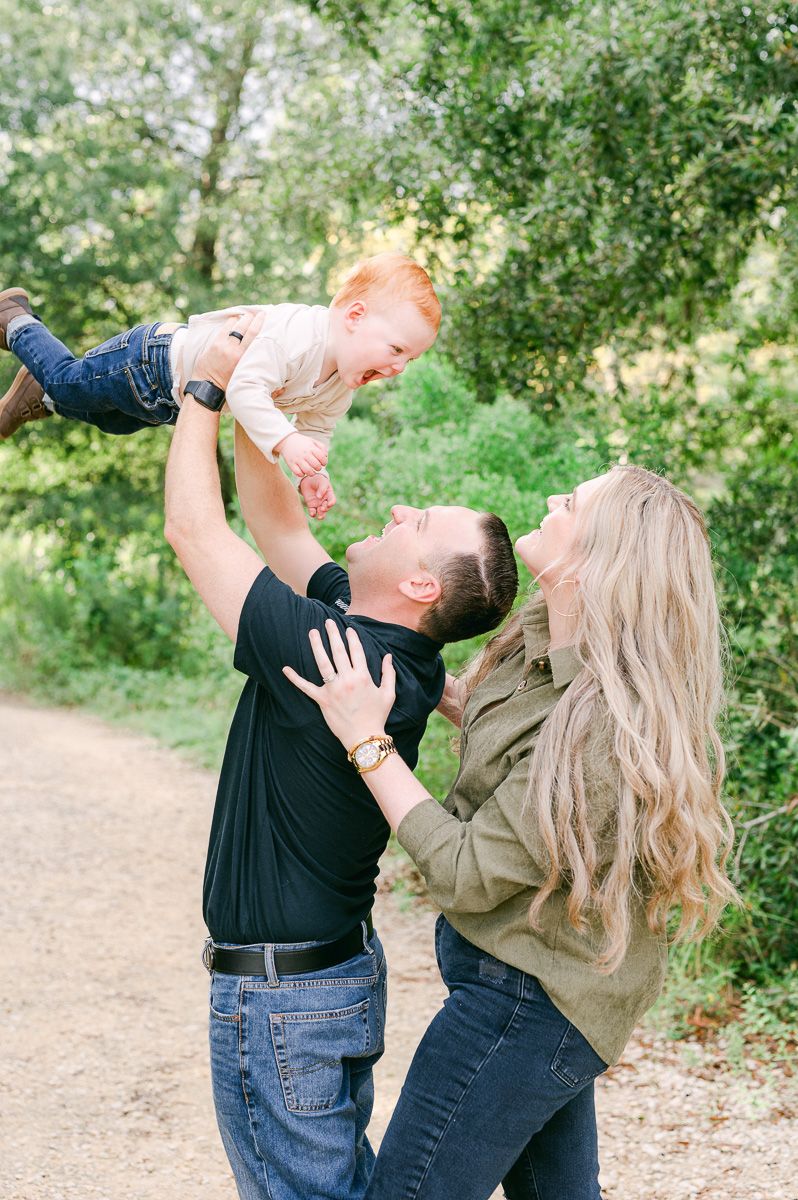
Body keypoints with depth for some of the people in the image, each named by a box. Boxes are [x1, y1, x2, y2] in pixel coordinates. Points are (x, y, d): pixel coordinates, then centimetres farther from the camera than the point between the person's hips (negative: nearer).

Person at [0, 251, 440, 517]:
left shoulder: (341, 387, -14)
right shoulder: (295, 334, -43)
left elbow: (314, 428, 0)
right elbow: (245, 389, -51)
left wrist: (313, 474, -17)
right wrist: (285, 440, -60)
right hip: (149, 361, -8)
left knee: (116, 421, 33)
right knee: (69, 380, 16)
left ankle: (41, 397, 54)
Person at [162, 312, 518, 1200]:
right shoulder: (390, 649, -1)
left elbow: (194, 530, -18)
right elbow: (278, 523, 10)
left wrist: (206, 387, -7)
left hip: (281, 994, -9)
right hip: (341, 965, 9)